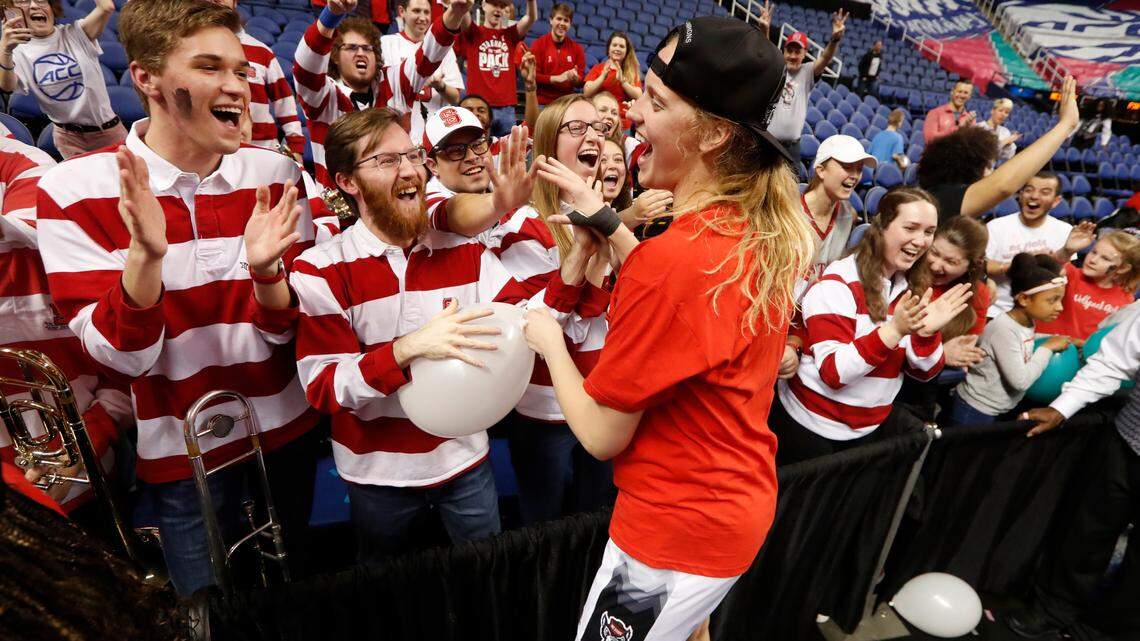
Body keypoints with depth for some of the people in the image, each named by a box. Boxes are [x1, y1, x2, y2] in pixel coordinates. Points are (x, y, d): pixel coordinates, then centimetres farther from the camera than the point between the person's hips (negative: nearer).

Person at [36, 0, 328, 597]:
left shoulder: (275, 174, -8)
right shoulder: (74, 190, -14)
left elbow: (290, 328, -8)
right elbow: (122, 357, -18)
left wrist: (265, 270, -29)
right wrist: (145, 255, -35)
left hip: (285, 429, 3)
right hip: (181, 453, -2)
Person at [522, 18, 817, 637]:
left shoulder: (672, 258, -32)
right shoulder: (768, 228, -6)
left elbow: (602, 435, -22)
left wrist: (548, 339, -5)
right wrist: (604, 218, 7)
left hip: (677, 528, -8)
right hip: (741, 506, 8)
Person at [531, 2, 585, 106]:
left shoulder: (577, 48, 6)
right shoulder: (538, 44, -2)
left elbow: (581, 82, 7)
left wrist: (575, 79, -16)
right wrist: (557, 78, -17)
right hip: (542, 103, -2)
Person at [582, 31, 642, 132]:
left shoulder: (632, 71, 9)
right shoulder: (597, 68, 7)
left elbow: (638, 96, -4)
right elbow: (586, 94, -4)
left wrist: (622, 80, -13)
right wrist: (603, 76, -13)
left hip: (623, 122, 1)